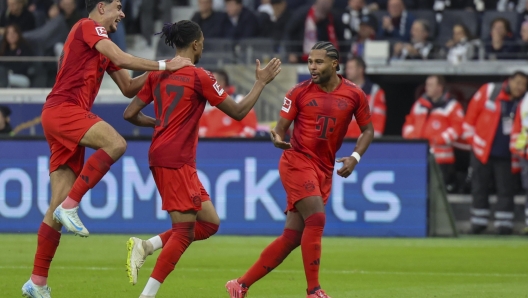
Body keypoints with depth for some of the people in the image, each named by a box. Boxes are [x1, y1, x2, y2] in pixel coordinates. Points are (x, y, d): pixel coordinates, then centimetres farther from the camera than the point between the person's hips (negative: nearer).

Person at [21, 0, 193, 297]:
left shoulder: (103, 47, 26)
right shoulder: (88, 27, -1)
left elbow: (128, 88, 25)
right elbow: (122, 59, -14)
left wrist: (157, 72, 11)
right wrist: (165, 65, -9)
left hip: (70, 116, 9)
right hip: (63, 109, -9)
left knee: (58, 207, 5)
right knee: (116, 143, -31)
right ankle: (70, 206, -27)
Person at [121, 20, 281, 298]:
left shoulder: (158, 75, 11)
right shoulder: (199, 77, -8)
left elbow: (130, 114, 11)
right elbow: (238, 111, -4)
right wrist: (262, 81, 6)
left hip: (161, 158, 8)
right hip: (176, 160, -8)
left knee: (209, 223, 12)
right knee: (184, 232, -7)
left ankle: (146, 246, 0)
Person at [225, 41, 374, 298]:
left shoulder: (354, 95, 2)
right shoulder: (299, 92, -2)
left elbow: (367, 130, 13)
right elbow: (281, 127, 0)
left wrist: (354, 157, -3)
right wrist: (278, 139, -23)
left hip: (324, 170, 4)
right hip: (297, 161, -4)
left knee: (292, 237, 2)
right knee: (316, 219, -23)